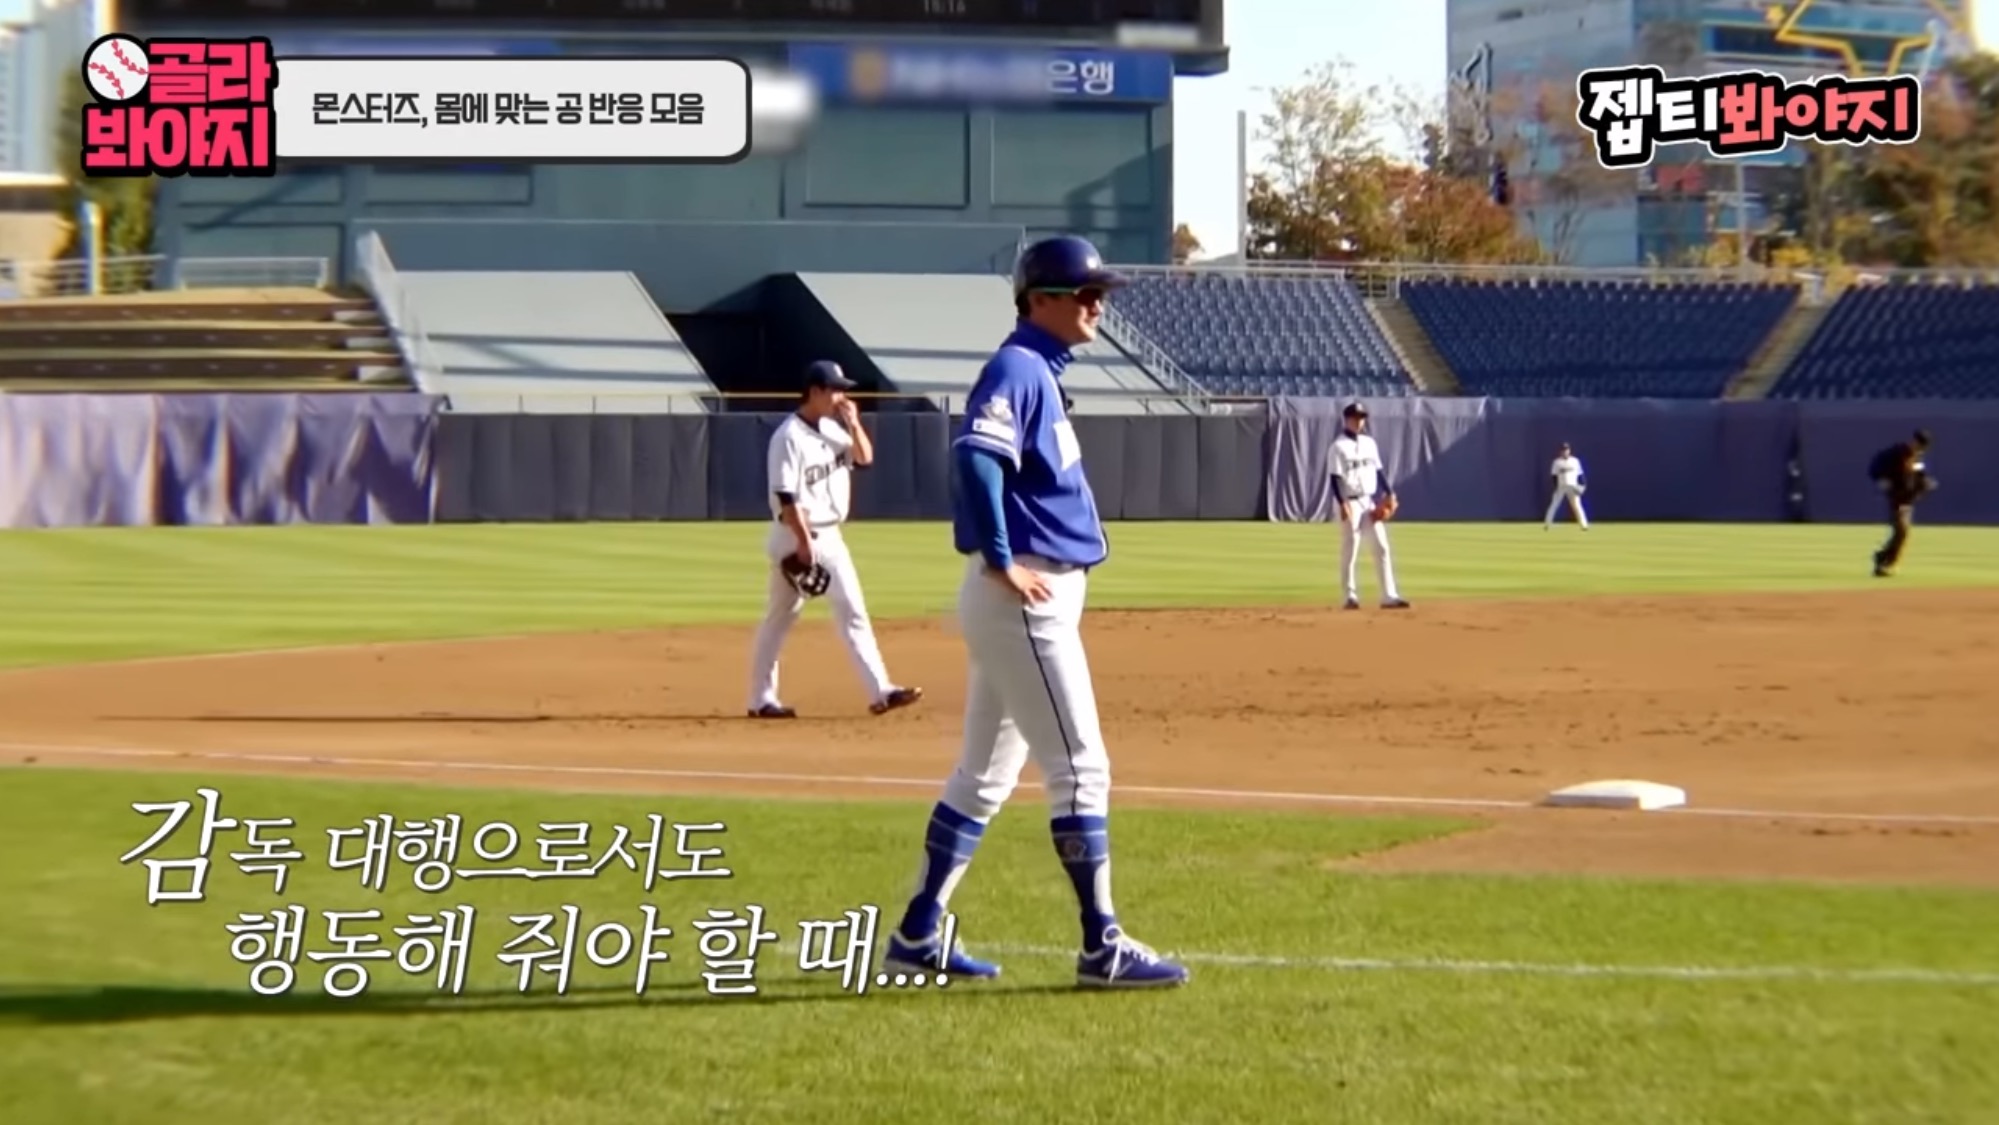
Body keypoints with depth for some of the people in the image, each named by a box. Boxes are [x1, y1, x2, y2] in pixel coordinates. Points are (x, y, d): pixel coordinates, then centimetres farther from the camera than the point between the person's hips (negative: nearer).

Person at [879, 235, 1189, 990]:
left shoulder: (1039, 372, 17)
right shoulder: (1017, 369, -13)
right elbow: (975, 456, -29)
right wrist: (1001, 561, -26)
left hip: (1042, 592, 10)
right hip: (1026, 599, -10)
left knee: (986, 773, 14)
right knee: (1080, 768, -7)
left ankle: (920, 933, 18)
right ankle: (1102, 948, -4)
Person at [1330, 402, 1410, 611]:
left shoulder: (1369, 442, 11)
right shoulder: (1339, 446, -8)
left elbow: (1379, 470, 15)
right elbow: (1336, 477, -13)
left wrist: (1389, 494, 5)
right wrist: (1342, 504, -21)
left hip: (1370, 501, 6)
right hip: (1350, 502, -6)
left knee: (1381, 547, 1)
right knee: (1350, 550, -2)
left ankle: (1389, 596, 1)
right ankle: (1351, 596, 6)